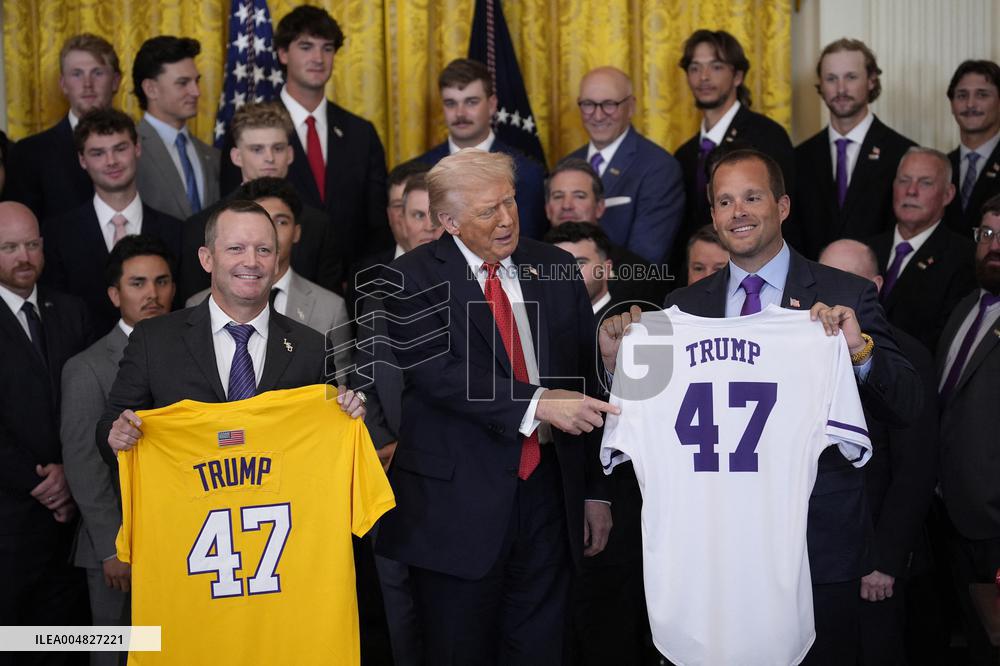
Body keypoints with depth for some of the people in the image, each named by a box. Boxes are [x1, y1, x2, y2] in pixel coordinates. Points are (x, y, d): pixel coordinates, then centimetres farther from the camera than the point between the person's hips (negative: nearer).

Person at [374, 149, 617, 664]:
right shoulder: (413, 279, -5)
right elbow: (439, 374, -19)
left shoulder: (556, 271, 8)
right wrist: (536, 403, -27)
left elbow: (586, 381, 11)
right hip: (458, 501, -3)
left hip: (548, 492, 4)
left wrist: (595, 490, 10)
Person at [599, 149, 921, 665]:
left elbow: (906, 409, -9)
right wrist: (618, 362, -11)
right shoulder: (684, 307, 6)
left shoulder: (846, 297, -3)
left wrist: (860, 349, -26)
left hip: (818, 540, -2)